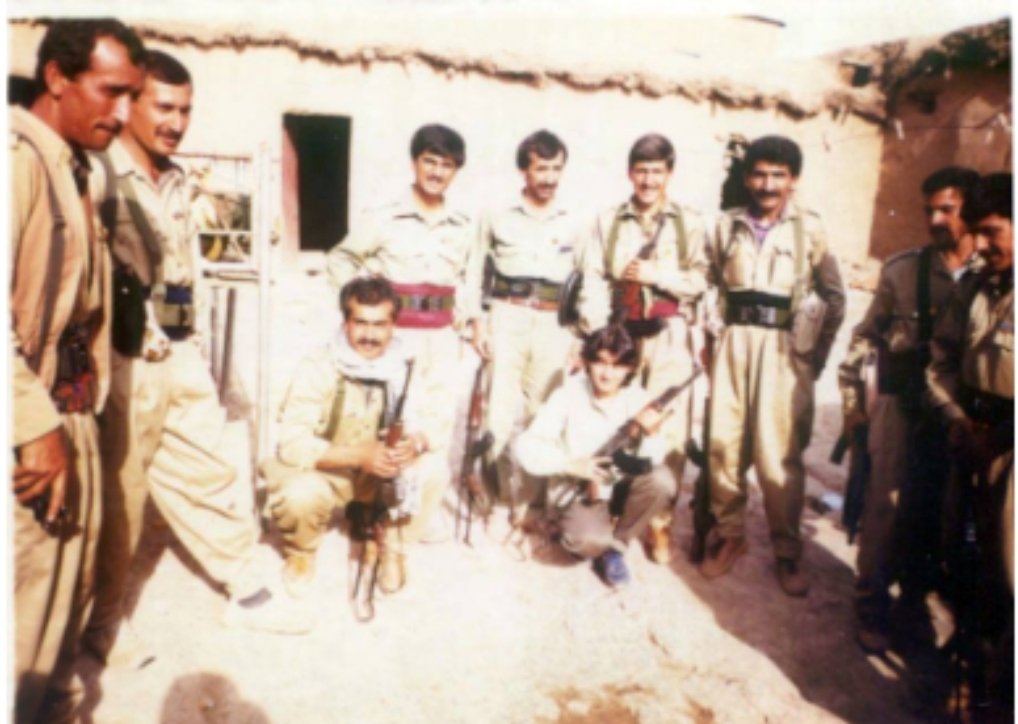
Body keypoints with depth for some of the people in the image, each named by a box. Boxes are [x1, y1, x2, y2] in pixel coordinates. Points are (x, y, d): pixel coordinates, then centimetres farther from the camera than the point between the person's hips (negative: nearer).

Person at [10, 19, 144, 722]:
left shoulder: (73, 170, 11)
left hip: (72, 417, 9)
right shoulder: (19, 156, -16)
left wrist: (74, 418, 8)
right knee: (29, 608, 4)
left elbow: (80, 304, 9)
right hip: (34, 429, -9)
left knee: (71, 581, 21)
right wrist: (35, 427, -23)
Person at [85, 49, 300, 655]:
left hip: (181, 357, 7)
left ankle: (246, 592, 29)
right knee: (118, 498, 7)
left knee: (213, 476, 14)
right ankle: (102, 619, 28)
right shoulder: (99, 175, -12)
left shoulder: (177, 182, 13)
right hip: (125, 363, -7)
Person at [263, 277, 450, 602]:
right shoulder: (318, 367, -23)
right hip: (325, 469, -3)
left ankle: (393, 547, 4)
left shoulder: (410, 367, -12)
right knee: (300, 494, -34)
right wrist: (361, 455, -40)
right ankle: (301, 552, 3)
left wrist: (415, 442, -35)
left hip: (382, 470, 3)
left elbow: (433, 423, -10)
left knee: (434, 468, -22)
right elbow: (293, 444, -29)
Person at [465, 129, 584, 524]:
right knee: (503, 417, -6)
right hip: (507, 320, -1)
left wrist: (582, 337, 5)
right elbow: (475, 272, 7)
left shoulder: (571, 224, 10)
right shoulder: (498, 217, 6)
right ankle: (518, 499, 8)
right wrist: (477, 322, -1)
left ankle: (523, 501, 12)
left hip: (553, 326, 1)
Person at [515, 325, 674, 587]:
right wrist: (571, 465, -28)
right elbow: (526, 447, -17)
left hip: (623, 485, 3)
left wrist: (651, 434, -34)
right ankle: (603, 546, 8)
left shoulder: (637, 398, -8)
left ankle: (616, 546, -5)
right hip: (583, 491, -3)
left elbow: (649, 464, -15)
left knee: (662, 480, -28)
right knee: (588, 539, -34)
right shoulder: (569, 394, -13)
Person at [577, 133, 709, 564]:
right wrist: (594, 338, -10)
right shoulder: (607, 222, 10)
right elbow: (593, 283, 0)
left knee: (668, 429, -2)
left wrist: (659, 275, -14)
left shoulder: (690, 224, 7)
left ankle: (659, 523, 10)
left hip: (670, 337, -1)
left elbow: (701, 281, -1)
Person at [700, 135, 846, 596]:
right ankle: (729, 535, 21)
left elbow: (835, 298, 7)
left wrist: (818, 354, 2)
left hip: (784, 348, -2)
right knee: (724, 444, 3)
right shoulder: (727, 225, 8)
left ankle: (787, 552, 11)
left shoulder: (809, 229, 2)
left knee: (778, 455, -4)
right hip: (734, 342, 2)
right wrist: (709, 337, 5)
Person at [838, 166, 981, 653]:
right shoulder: (902, 270, -3)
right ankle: (872, 607, 17)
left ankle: (917, 595, 33)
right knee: (888, 506, 2)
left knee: (939, 511, 12)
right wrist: (852, 397, 2)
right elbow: (866, 336, 3)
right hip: (902, 408, -1)